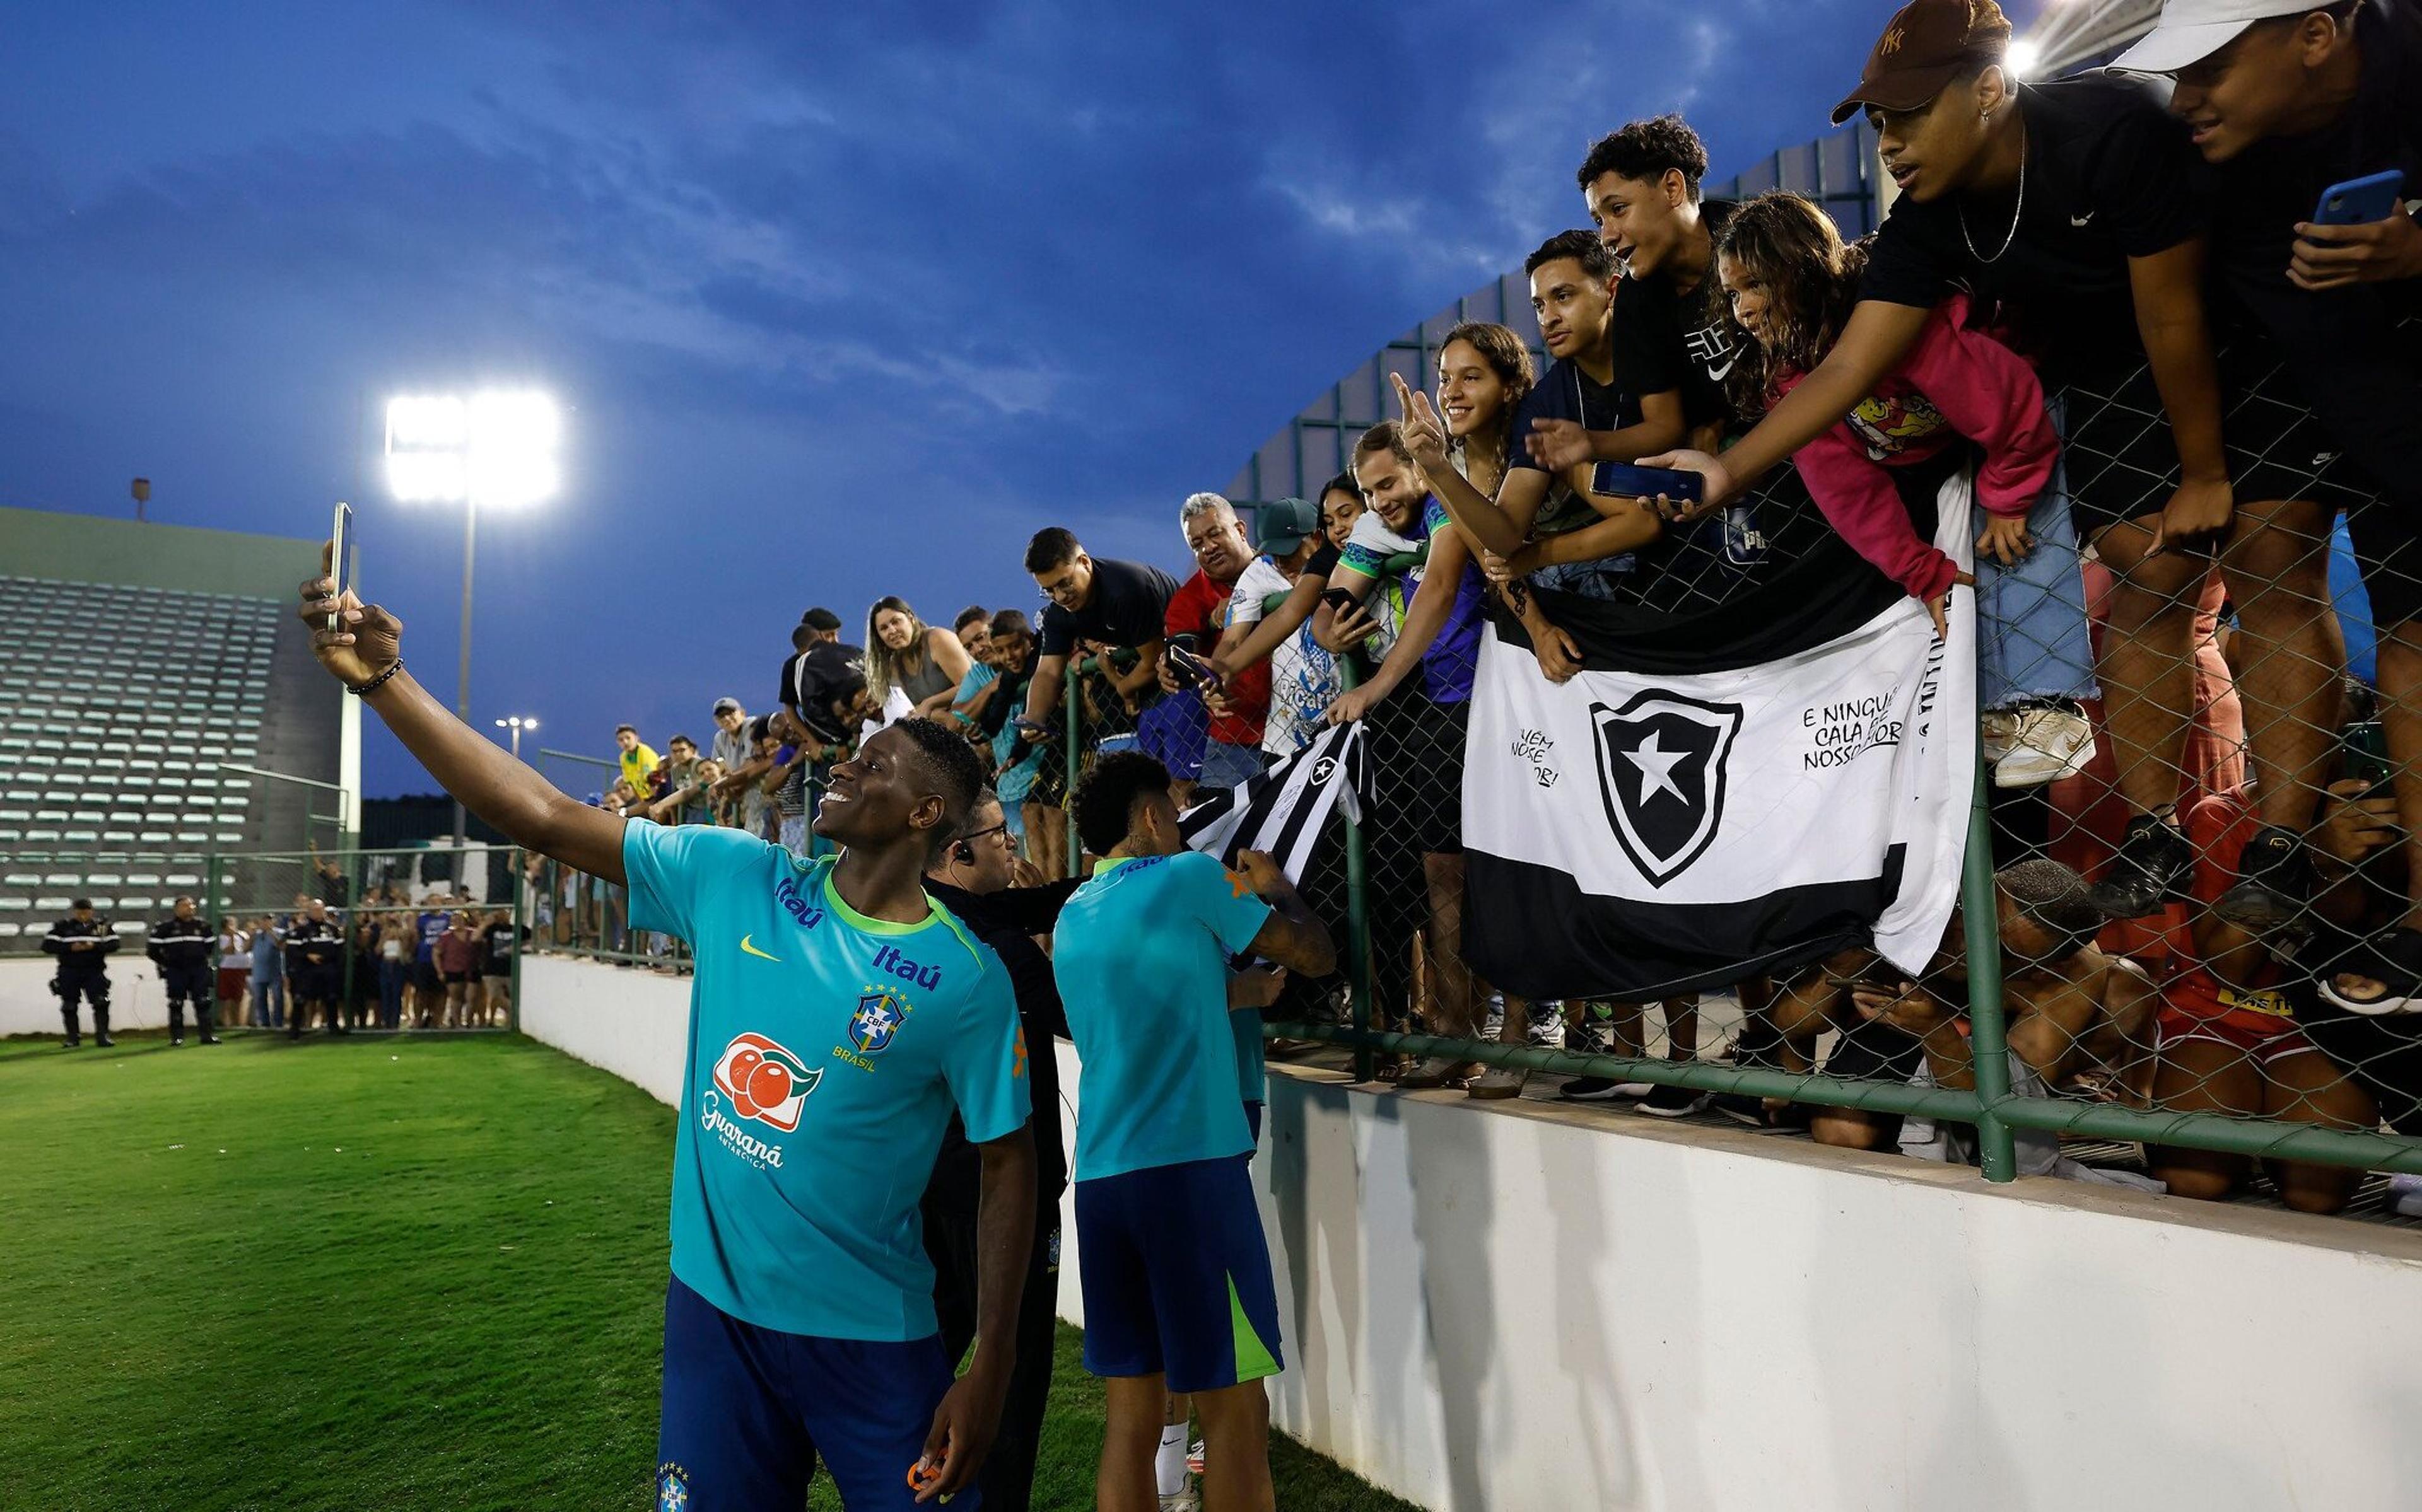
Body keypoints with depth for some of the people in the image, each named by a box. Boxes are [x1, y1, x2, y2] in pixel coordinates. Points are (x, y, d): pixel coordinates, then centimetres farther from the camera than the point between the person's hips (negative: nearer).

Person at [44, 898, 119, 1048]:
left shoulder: (102, 926, 6)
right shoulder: (62, 927, 4)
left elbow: (114, 945, 0)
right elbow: (47, 946, -3)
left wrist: (94, 946, -16)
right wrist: (71, 948, -16)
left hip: (94, 971, 0)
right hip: (69, 972, 0)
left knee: (101, 1003, -9)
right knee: (69, 1006, 5)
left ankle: (102, 1037, -5)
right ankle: (73, 1039, 16)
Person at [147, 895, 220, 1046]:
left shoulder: (201, 925, 9)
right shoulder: (165, 926, -2)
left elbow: (210, 944, 23)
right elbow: (152, 948, 1)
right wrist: (164, 964, 2)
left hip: (198, 969, 3)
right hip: (175, 971, -3)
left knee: (204, 1003, 0)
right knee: (176, 1005, 1)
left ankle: (207, 1034, 3)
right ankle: (177, 1037, 8)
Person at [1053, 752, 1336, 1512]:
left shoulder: (1071, 916, 16)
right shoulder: (1188, 876, -4)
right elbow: (1316, 956, 3)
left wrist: (1240, 989, 28)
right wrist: (1275, 887, 18)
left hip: (1101, 1177, 7)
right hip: (1191, 1168, -7)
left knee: (1130, 1410, 12)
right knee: (1233, 1408, 3)